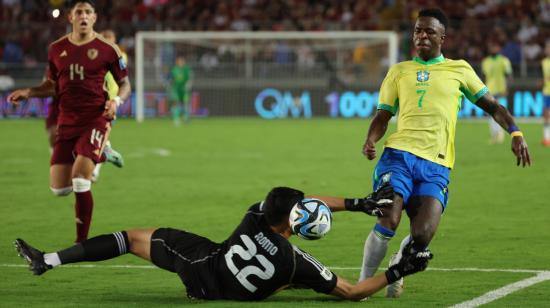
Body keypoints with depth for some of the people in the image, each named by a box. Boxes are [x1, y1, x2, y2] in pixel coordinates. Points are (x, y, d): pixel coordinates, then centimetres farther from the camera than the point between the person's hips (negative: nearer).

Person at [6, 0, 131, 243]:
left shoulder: (106, 49, -4)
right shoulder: (57, 49, 7)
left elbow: (124, 83, 5)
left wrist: (116, 100, -15)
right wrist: (28, 93, 4)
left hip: (95, 120, -5)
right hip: (67, 121, 5)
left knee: (79, 180, -19)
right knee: (59, 188, 2)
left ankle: (82, 242, -7)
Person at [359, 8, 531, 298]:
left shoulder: (459, 70, 15)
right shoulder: (399, 71, 18)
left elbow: (492, 105, 16)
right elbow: (383, 115, 18)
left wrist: (515, 132, -1)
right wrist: (370, 141, -3)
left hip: (436, 165, 0)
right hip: (399, 154, 0)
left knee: (422, 235, -16)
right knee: (388, 221, -23)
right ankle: (364, 282, -4)